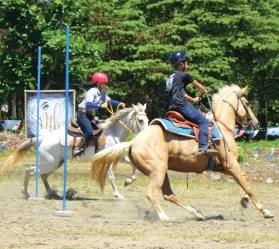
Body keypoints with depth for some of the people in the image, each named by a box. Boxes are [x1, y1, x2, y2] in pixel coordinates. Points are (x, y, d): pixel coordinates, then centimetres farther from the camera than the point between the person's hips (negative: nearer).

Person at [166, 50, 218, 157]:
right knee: (204, 121, -16)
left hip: (172, 107, 10)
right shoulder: (184, 75, -1)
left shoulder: (171, 78, 24)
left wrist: (193, 99, 47)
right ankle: (203, 147, -33)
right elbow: (199, 87, 12)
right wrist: (204, 92, 33)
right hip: (181, 105, -10)